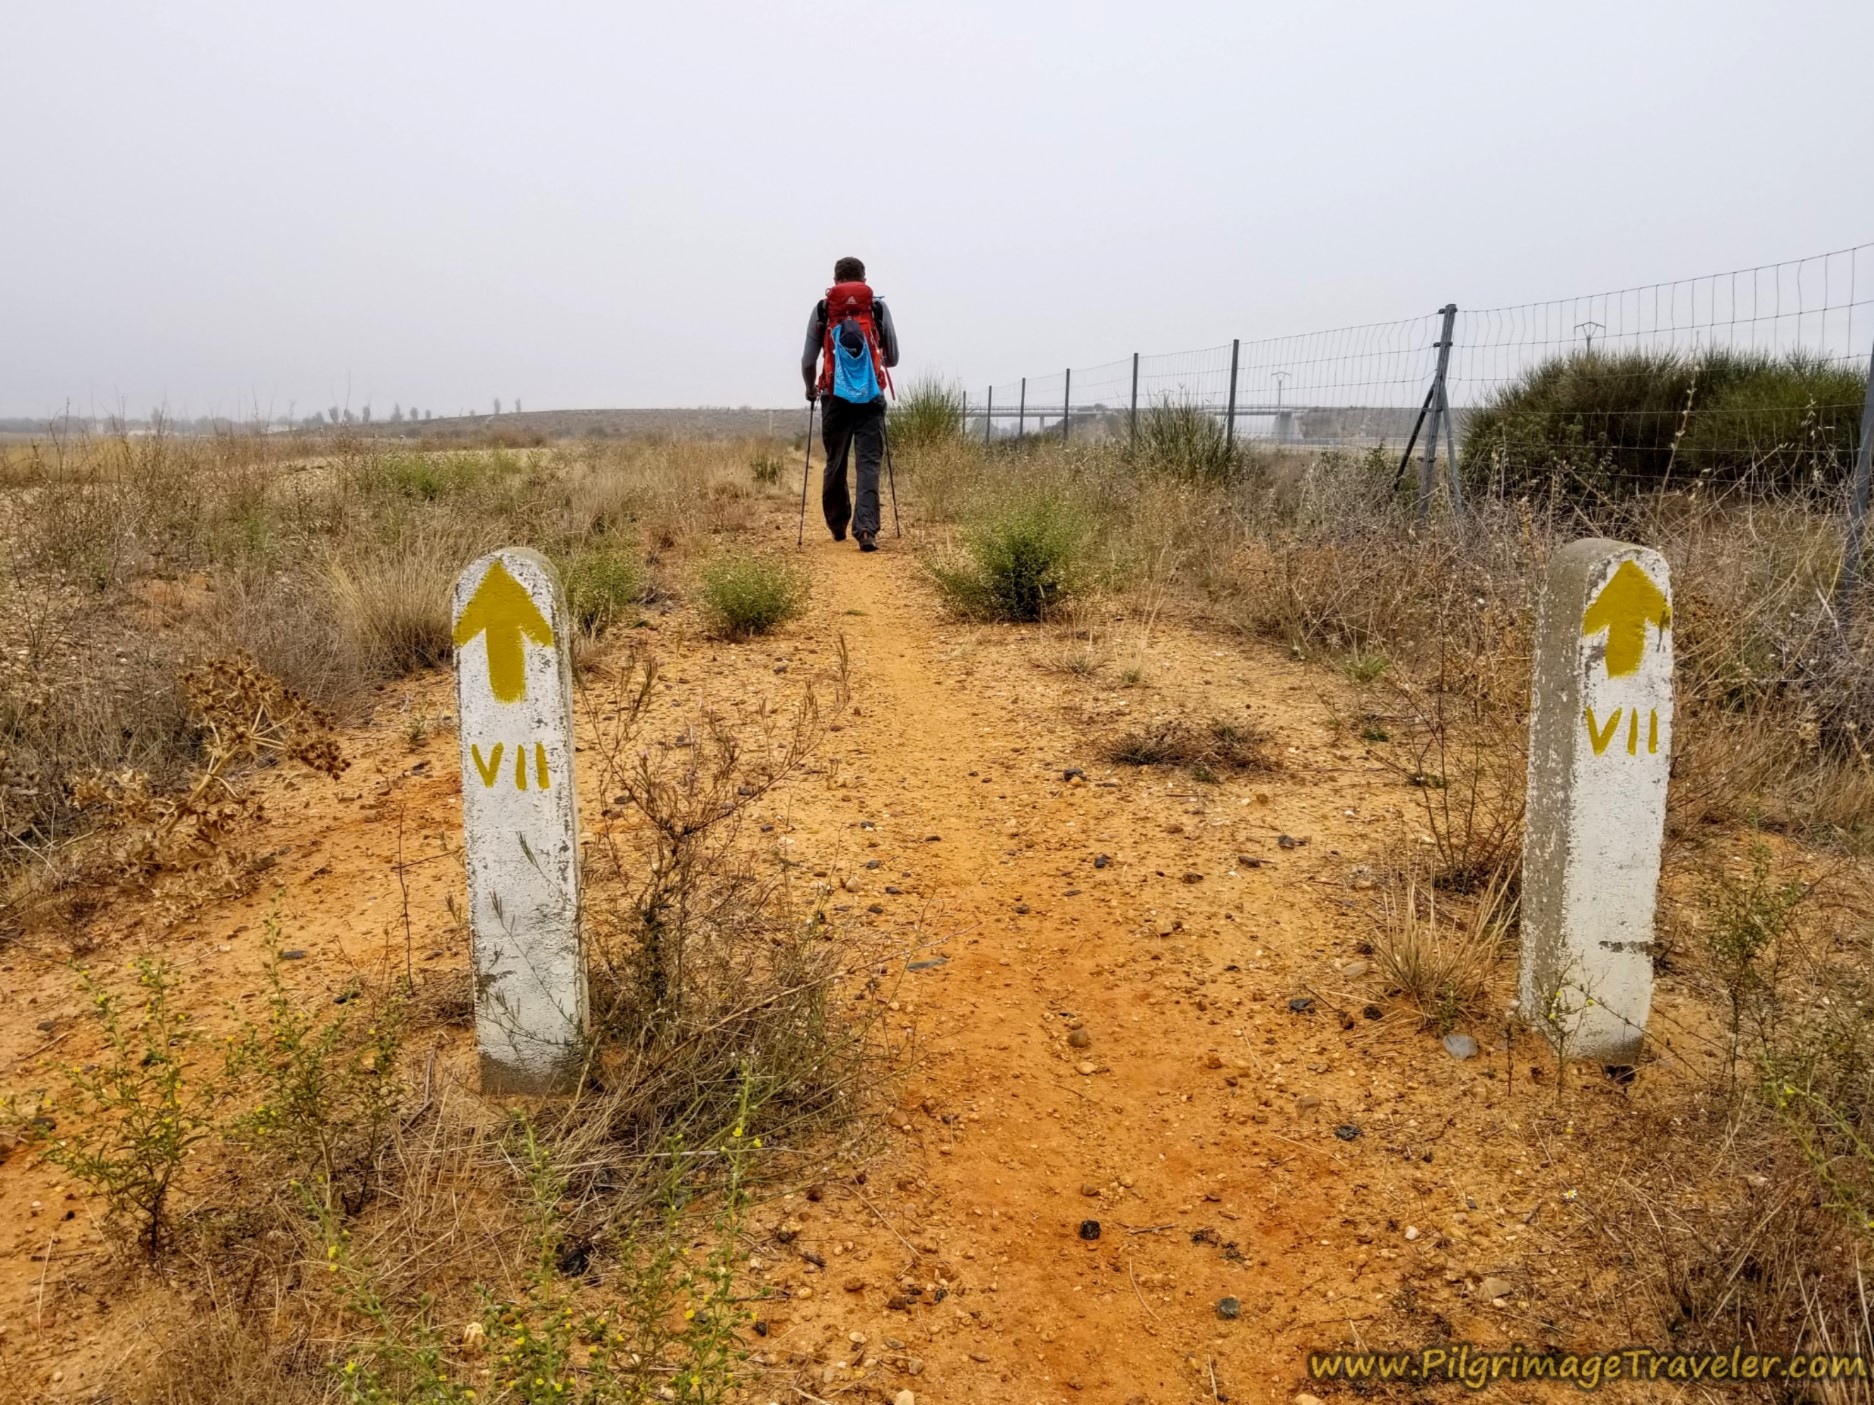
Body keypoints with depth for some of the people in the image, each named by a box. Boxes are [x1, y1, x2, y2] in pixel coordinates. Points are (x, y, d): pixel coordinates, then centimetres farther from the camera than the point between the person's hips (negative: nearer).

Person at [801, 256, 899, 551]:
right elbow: (893, 358, 13)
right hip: (871, 398, -1)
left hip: (835, 399, 1)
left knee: (835, 464, 15)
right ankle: (866, 528, -18)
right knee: (868, 465, -3)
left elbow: (808, 361, 6)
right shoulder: (879, 308, 6)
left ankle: (837, 525, 28)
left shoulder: (822, 309, 6)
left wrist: (810, 388, 25)